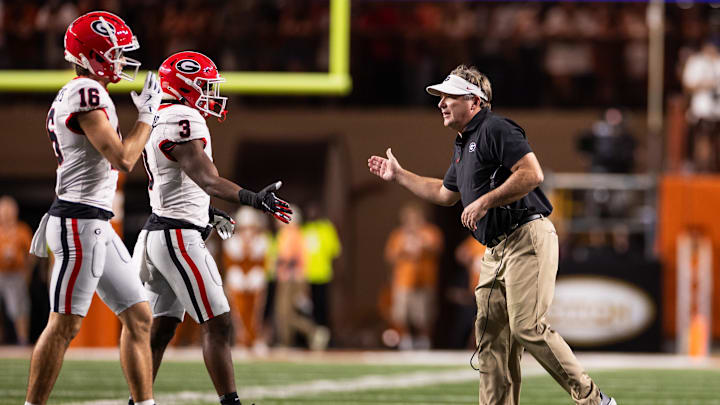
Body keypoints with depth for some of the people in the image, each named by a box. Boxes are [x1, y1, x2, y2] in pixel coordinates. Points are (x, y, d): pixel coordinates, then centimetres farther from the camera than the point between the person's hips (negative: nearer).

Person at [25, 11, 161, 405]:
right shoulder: (86, 93, -14)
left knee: (138, 314, 10)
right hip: (80, 221, -10)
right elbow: (122, 159, -18)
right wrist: (147, 114, -8)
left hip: (96, 225, 10)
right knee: (64, 324, -7)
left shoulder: (72, 95, 17)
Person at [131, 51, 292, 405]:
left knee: (161, 328, 14)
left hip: (158, 232, 10)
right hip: (178, 236, -10)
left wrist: (207, 214, 24)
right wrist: (253, 200, -39)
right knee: (218, 325, -9)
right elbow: (208, 180, -27)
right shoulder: (183, 120, -15)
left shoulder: (158, 122, 16)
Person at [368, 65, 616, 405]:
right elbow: (446, 193, 39)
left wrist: (484, 202, -20)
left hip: (528, 239, -10)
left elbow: (532, 174, -22)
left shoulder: (495, 129, -9)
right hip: (496, 250, 10)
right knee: (491, 336, 5)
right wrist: (399, 176, 41)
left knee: (528, 328, -19)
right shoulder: (463, 145, 22)